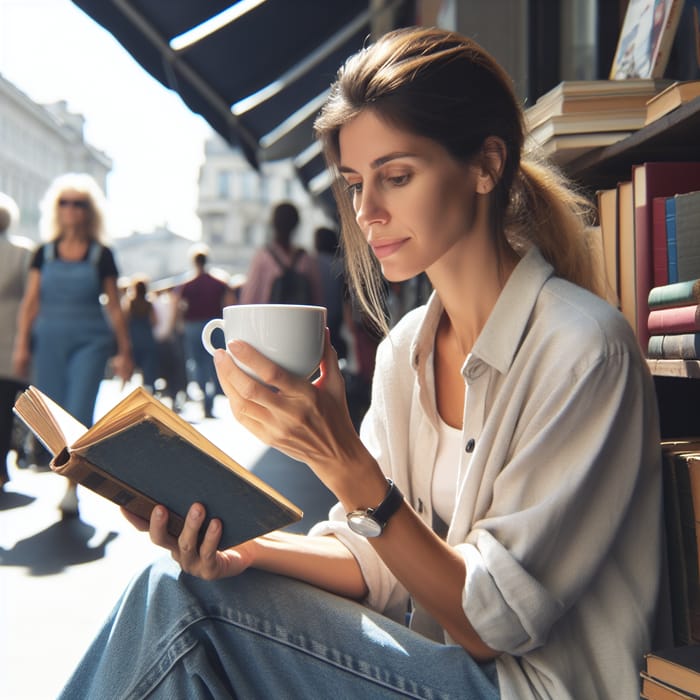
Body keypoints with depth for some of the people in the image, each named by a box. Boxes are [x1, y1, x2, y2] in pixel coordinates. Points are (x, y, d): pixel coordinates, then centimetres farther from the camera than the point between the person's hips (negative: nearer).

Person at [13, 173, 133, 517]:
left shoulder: (101, 255, 3)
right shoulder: (44, 253, 8)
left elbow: (114, 306, 5)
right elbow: (30, 302, 7)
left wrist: (124, 350, 3)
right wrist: (22, 345, -1)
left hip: (90, 342, -2)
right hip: (49, 340, 3)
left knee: (79, 413, -12)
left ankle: (72, 488, -7)